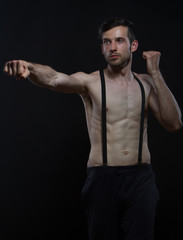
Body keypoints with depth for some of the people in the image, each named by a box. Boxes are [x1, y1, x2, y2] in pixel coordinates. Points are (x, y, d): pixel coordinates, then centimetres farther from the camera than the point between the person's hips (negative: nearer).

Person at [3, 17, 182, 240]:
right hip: (103, 179, -2)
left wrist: (155, 73, -3)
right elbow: (54, 79, -23)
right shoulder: (90, 82, -2)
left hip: (141, 179, 3)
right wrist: (28, 67, -46)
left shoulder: (146, 84, 9)